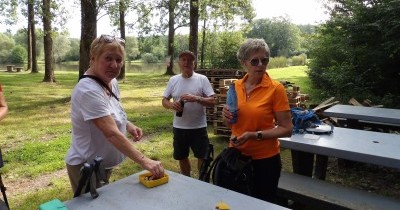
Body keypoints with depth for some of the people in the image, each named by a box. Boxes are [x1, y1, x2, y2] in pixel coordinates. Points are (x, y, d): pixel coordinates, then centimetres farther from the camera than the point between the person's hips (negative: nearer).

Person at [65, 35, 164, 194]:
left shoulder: (112, 82, -1)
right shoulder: (89, 90, -28)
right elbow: (111, 133, -35)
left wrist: (127, 125, -4)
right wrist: (144, 161, -37)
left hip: (104, 163, 9)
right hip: (86, 167, -9)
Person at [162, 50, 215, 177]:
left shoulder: (202, 79, -7)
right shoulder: (173, 80, 3)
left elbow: (212, 102, -11)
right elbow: (164, 101, 6)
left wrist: (196, 98, -27)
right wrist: (172, 105, -17)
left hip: (199, 127, -3)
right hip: (179, 127, 4)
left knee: (202, 157, 8)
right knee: (182, 157, 18)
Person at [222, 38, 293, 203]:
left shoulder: (275, 88, -13)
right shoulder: (236, 86, 0)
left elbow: (286, 129, -13)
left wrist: (256, 135, -23)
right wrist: (226, 116, -10)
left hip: (265, 160, -4)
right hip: (236, 156, 5)